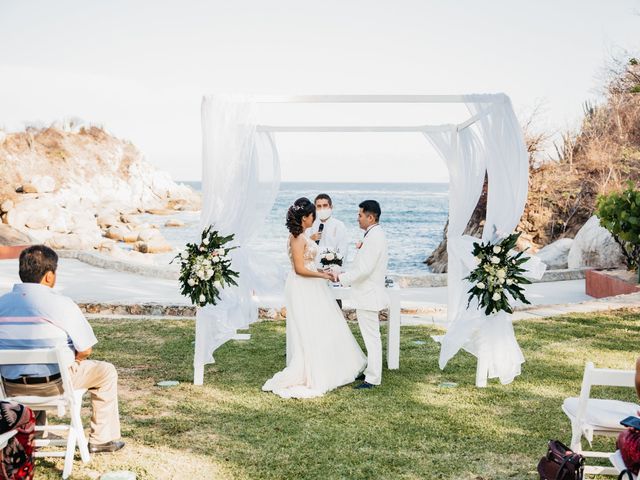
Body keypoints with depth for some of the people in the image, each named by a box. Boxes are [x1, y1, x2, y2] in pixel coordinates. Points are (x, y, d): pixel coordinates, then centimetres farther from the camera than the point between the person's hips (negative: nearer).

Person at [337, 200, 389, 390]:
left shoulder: (374, 237, -21)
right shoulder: (375, 234, 11)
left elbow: (364, 269, -25)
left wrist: (342, 278, -16)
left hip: (368, 295, -11)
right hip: (368, 294, 11)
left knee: (371, 336, -3)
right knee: (371, 336, 18)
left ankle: (373, 379, 3)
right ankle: (371, 371, 29)